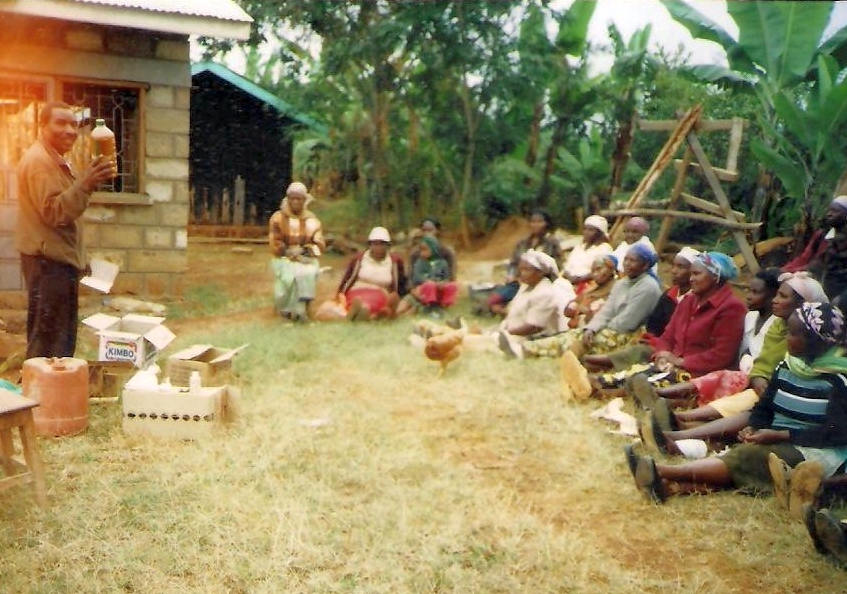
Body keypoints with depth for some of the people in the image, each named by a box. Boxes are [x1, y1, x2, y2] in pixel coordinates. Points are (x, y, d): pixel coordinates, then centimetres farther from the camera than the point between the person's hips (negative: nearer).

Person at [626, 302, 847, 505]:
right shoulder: (786, 368, 10)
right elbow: (764, 407, 16)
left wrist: (779, 435, -19)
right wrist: (752, 428, -7)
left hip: (815, 452, -7)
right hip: (778, 444, 7)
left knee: (744, 458, -30)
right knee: (735, 456, -24)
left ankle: (663, 472, -45)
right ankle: (672, 485, -49)